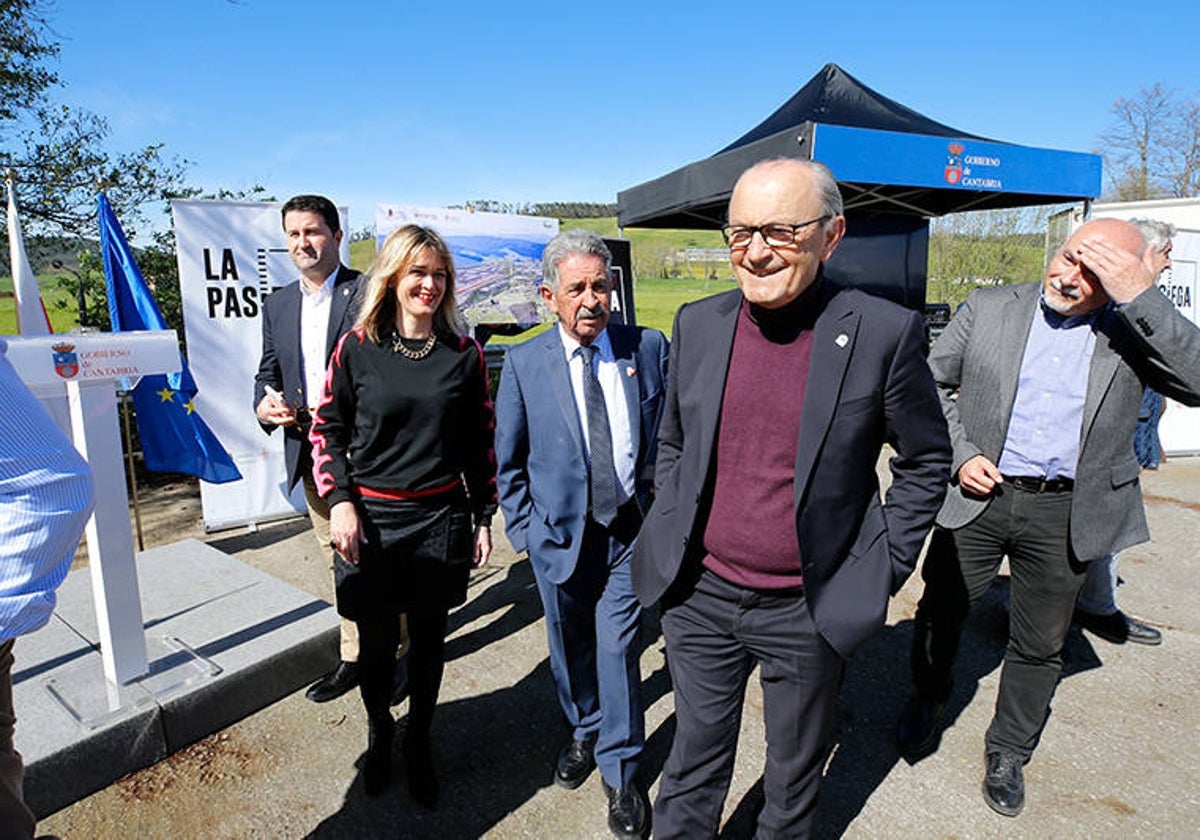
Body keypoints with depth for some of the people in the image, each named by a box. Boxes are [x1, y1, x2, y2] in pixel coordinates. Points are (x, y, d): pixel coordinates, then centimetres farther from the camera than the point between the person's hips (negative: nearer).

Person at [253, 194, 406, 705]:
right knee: (342, 563, 16)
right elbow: (268, 372, 18)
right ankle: (354, 657, 30)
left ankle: (399, 653, 23)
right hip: (311, 457, 6)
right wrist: (265, 406, -4)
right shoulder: (278, 305, 13)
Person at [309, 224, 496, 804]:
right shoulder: (357, 348, -4)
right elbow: (326, 429, 3)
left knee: (429, 637, 14)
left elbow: (479, 441, 5)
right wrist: (340, 501, -8)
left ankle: (418, 741, 38)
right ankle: (378, 733, 42)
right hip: (371, 518, -1)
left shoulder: (464, 354, -1)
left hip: (441, 517, 1)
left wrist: (483, 517, 5)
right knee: (376, 642, 12)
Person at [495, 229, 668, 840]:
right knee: (571, 649, 18)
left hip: (631, 528, -1)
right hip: (560, 532, 1)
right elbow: (509, 458, 3)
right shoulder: (524, 363, -6)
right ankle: (584, 734, 47)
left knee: (618, 648, 4)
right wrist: (523, 528, 1)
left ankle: (621, 774, 26)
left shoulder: (649, 349, -4)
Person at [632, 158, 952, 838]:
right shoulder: (698, 324, -2)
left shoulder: (885, 332, -13)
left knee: (795, 776, 22)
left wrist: (882, 569, -4)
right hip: (700, 596, 3)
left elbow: (925, 461, -1)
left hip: (810, 611, -2)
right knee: (694, 765, 20)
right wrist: (672, 532, 7)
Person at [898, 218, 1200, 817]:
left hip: (1065, 515, 0)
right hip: (978, 497, 0)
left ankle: (1008, 753, 39)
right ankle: (928, 703, 44)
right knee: (941, 613, 15)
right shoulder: (989, 307, 0)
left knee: (1039, 647, 15)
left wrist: (1141, 296, -21)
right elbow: (932, 383, 5)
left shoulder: (1135, 330, -1)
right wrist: (960, 454, -7)